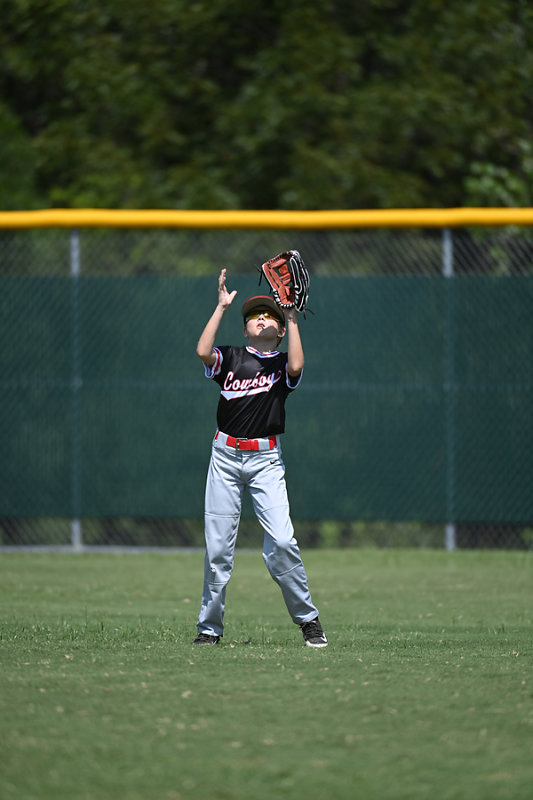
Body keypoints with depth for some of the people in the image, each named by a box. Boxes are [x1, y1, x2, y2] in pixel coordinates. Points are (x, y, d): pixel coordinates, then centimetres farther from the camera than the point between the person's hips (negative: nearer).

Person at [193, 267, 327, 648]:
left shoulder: (282, 363, 8)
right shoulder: (231, 358, 10)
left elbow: (296, 367, -15)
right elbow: (203, 351, -10)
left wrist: (293, 320, -9)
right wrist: (221, 308, -6)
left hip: (266, 459, -1)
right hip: (226, 455, 1)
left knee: (281, 541, -14)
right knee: (218, 545, 0)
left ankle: (308, 619, -1)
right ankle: (210, 627, 9)